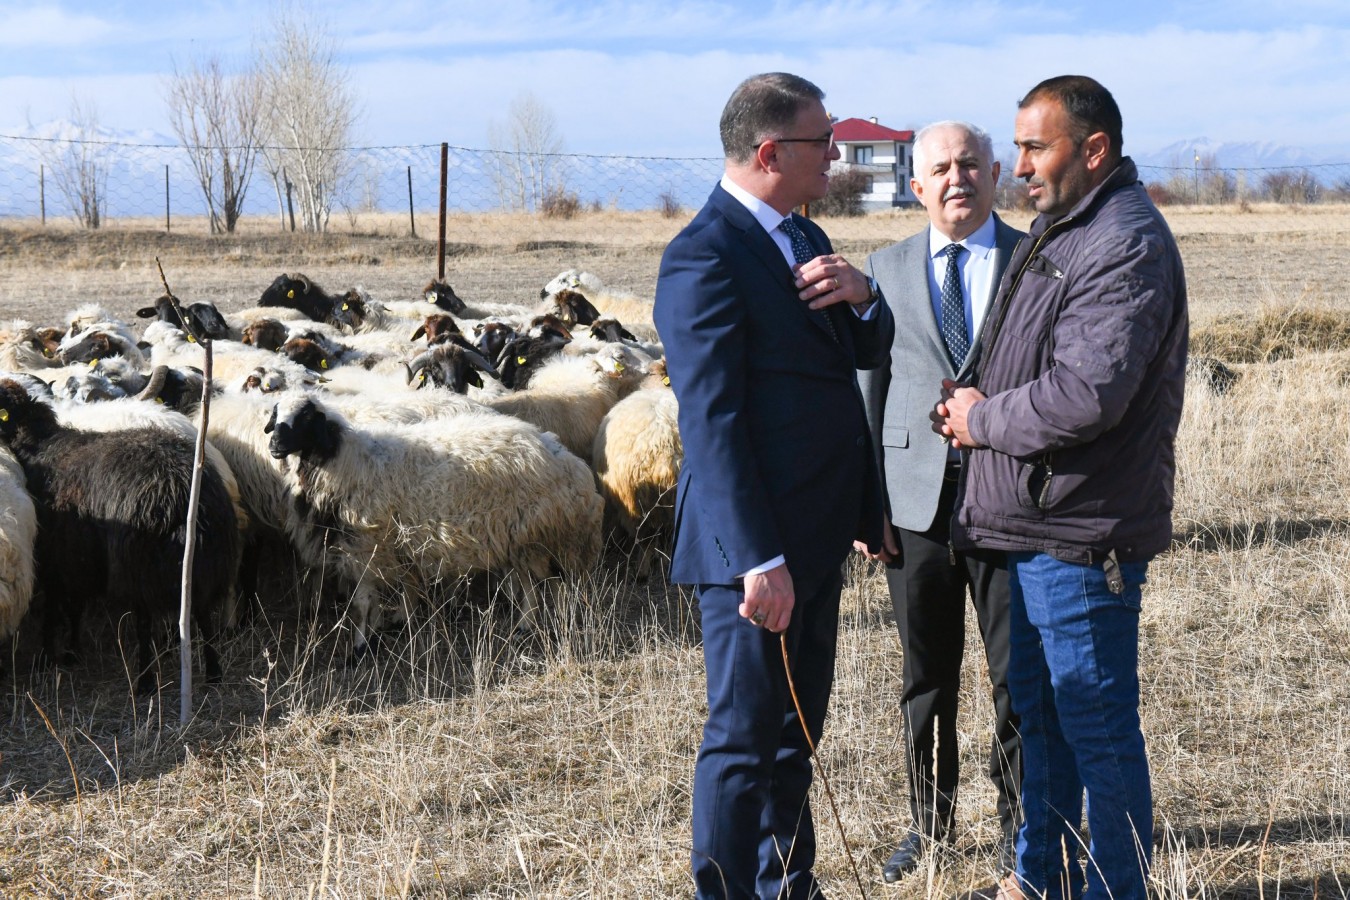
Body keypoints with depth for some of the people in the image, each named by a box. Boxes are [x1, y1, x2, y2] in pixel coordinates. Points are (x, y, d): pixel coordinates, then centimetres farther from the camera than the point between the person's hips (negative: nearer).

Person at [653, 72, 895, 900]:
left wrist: (861, 298, -6)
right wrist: (757, 560, -25)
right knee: (745, 739, -1)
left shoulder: (803, 238, 13)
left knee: (797, 732, 19)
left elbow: (869, 352, 18)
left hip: (816, 536, 10)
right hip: (760, 549, -9)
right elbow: (713, 420, -21)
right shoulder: (705, 257, -17)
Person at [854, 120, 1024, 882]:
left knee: (1021, 679, 3)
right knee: (926, 681, 11)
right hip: (917, 501, 2)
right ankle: (930, 824, 25)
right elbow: (869, 386, 8)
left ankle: (1021, 828, 19)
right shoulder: (889, 269, 8)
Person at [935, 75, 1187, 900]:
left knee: (1098, 724, 0)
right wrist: (979, 405, 4)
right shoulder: (1058, 230, 14)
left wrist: (983, 420, -13)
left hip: (1083, 531, -11)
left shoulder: (1126, 246, -18)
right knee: (1039, 709, 19)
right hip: (1036, 522, 11)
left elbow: (1085, 394, -28)